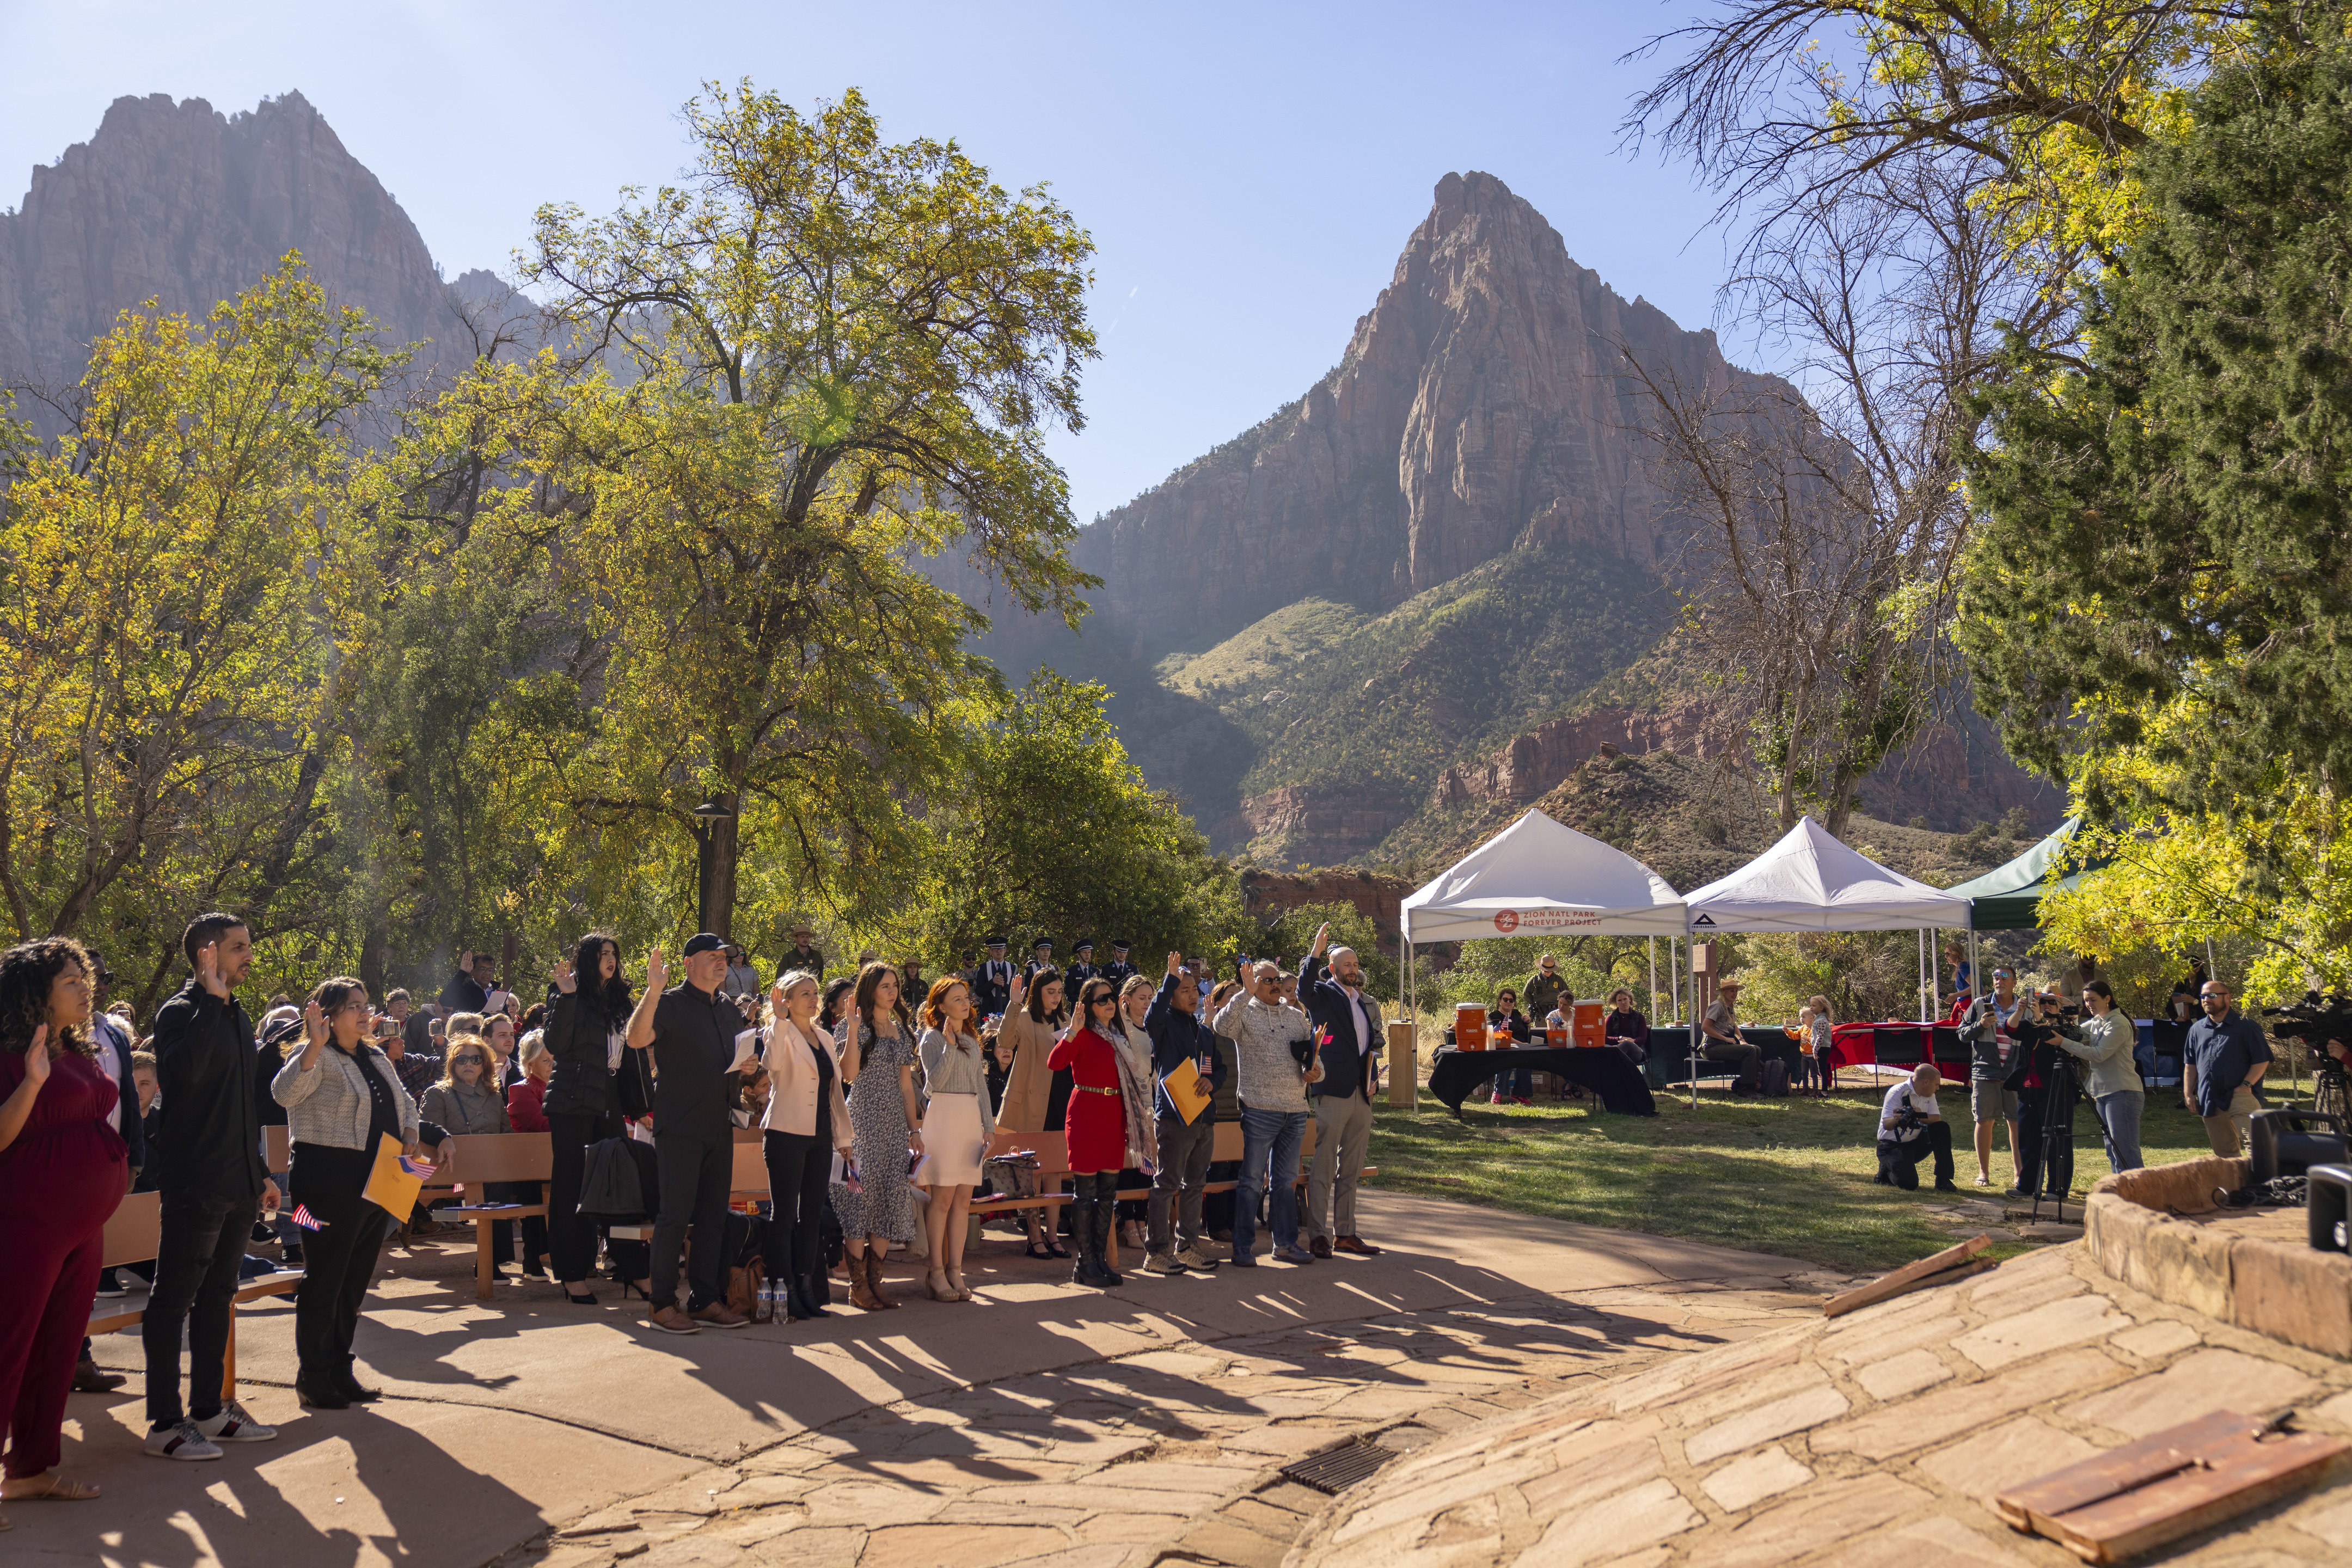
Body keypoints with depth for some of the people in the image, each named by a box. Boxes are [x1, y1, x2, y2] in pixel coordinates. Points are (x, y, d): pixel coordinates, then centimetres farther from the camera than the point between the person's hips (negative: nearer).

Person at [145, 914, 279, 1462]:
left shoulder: (236, 1016, 15)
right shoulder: (181, 1011, -11)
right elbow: (181, 1071, -33)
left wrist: (260, 1172, 21)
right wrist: (212, 1001, -29)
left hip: (237, 1186, 9)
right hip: (195, 1184, -8)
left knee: (217, 1295, 14)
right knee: (174, 1299, -1)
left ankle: (208, 1410, 23)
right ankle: (164, 1422, 5)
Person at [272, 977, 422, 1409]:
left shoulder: (377, 1059, 17)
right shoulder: (315, 1057, -7)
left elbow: (404, 1101, 29)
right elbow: (285, 1093, -26)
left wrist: (410, 1134, 9)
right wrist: (314, 1046, -36)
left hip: (376, 1183, 8)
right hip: (330, 1184, -8)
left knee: (356, 1280, 14)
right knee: (324, 1279, -1)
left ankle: (340, 1370, 24)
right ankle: (313, 1377, 9)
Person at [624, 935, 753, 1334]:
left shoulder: (729, 1010, 15)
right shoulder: (671, 1003, -6)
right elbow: (637, 1039, -23)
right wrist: (653, 990, -33)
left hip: (719, 1128, 7)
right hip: (680, 1128, -7)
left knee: (714, 1215, 9)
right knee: (676, 1215, -5)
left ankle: (706, 1300, 16)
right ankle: (664, 1305, 2)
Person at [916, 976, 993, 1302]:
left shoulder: (972, 1041, 19)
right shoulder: (932, 1038, -1)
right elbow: (935, 1082, -13)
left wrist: (989, 1126, 12)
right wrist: (950, 1045, -15)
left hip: (972, 1119, 6)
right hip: (944, 1118, -6)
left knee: (963, 1199, 3)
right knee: (942, 1197, -8)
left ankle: (955, 1270, 7)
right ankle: (936, 1272, -3)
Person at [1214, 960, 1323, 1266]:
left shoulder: (1296, 1017, 17)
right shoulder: (1245, 1013, 0)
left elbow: (1313, 1054, 20)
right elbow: (1222, 1026, -22)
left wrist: (1316, 1071, -2)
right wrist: (1247, 992, -24)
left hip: (1295, 1111, 5)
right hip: (1260, 1110, -5)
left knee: (1286, 1180, 13)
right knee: (1252, 1181, -1)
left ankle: (1286, 1243, 21)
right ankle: (1244, 1246, 6)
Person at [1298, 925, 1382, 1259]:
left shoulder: (1366, 1002, 19)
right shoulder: (1324, 994, -1)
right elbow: (1304, 990, -24)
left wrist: (1373, 1077, 12)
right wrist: (1316, 952, -29)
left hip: (1362, 1094, 7)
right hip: (1333, 1091, -7)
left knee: (1351, 1169, 12)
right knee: (1323, 1166, -5)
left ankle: (1345, 1233, 19)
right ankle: (1318, 1235, 0)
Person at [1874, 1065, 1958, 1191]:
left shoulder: (1929, 1095, 4)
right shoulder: (1897, 1093, -19)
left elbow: (1937, 1118, -7)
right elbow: (1886, 1125, -27)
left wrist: (1922, 1116, -28)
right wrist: (1896, 1119, -51)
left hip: (1915, 1144, 7)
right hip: (1892, 1146, -7)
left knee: (1943, 1128, -15)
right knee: (1909, 1183, -27)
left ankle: (1943, 1181, -8)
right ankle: (1886, 1171, 8)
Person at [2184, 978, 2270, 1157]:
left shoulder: (2246, 1026, 0)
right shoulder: (2197, 1029, 15)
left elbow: (2262, 1060, -3)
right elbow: (2190, 1064, 19)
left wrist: (2246, 1085, -14)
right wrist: (2188, 1093, 10)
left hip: (2238, 1097, -5)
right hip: (2210, 1102, 5)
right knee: (2224, 1153, 10)